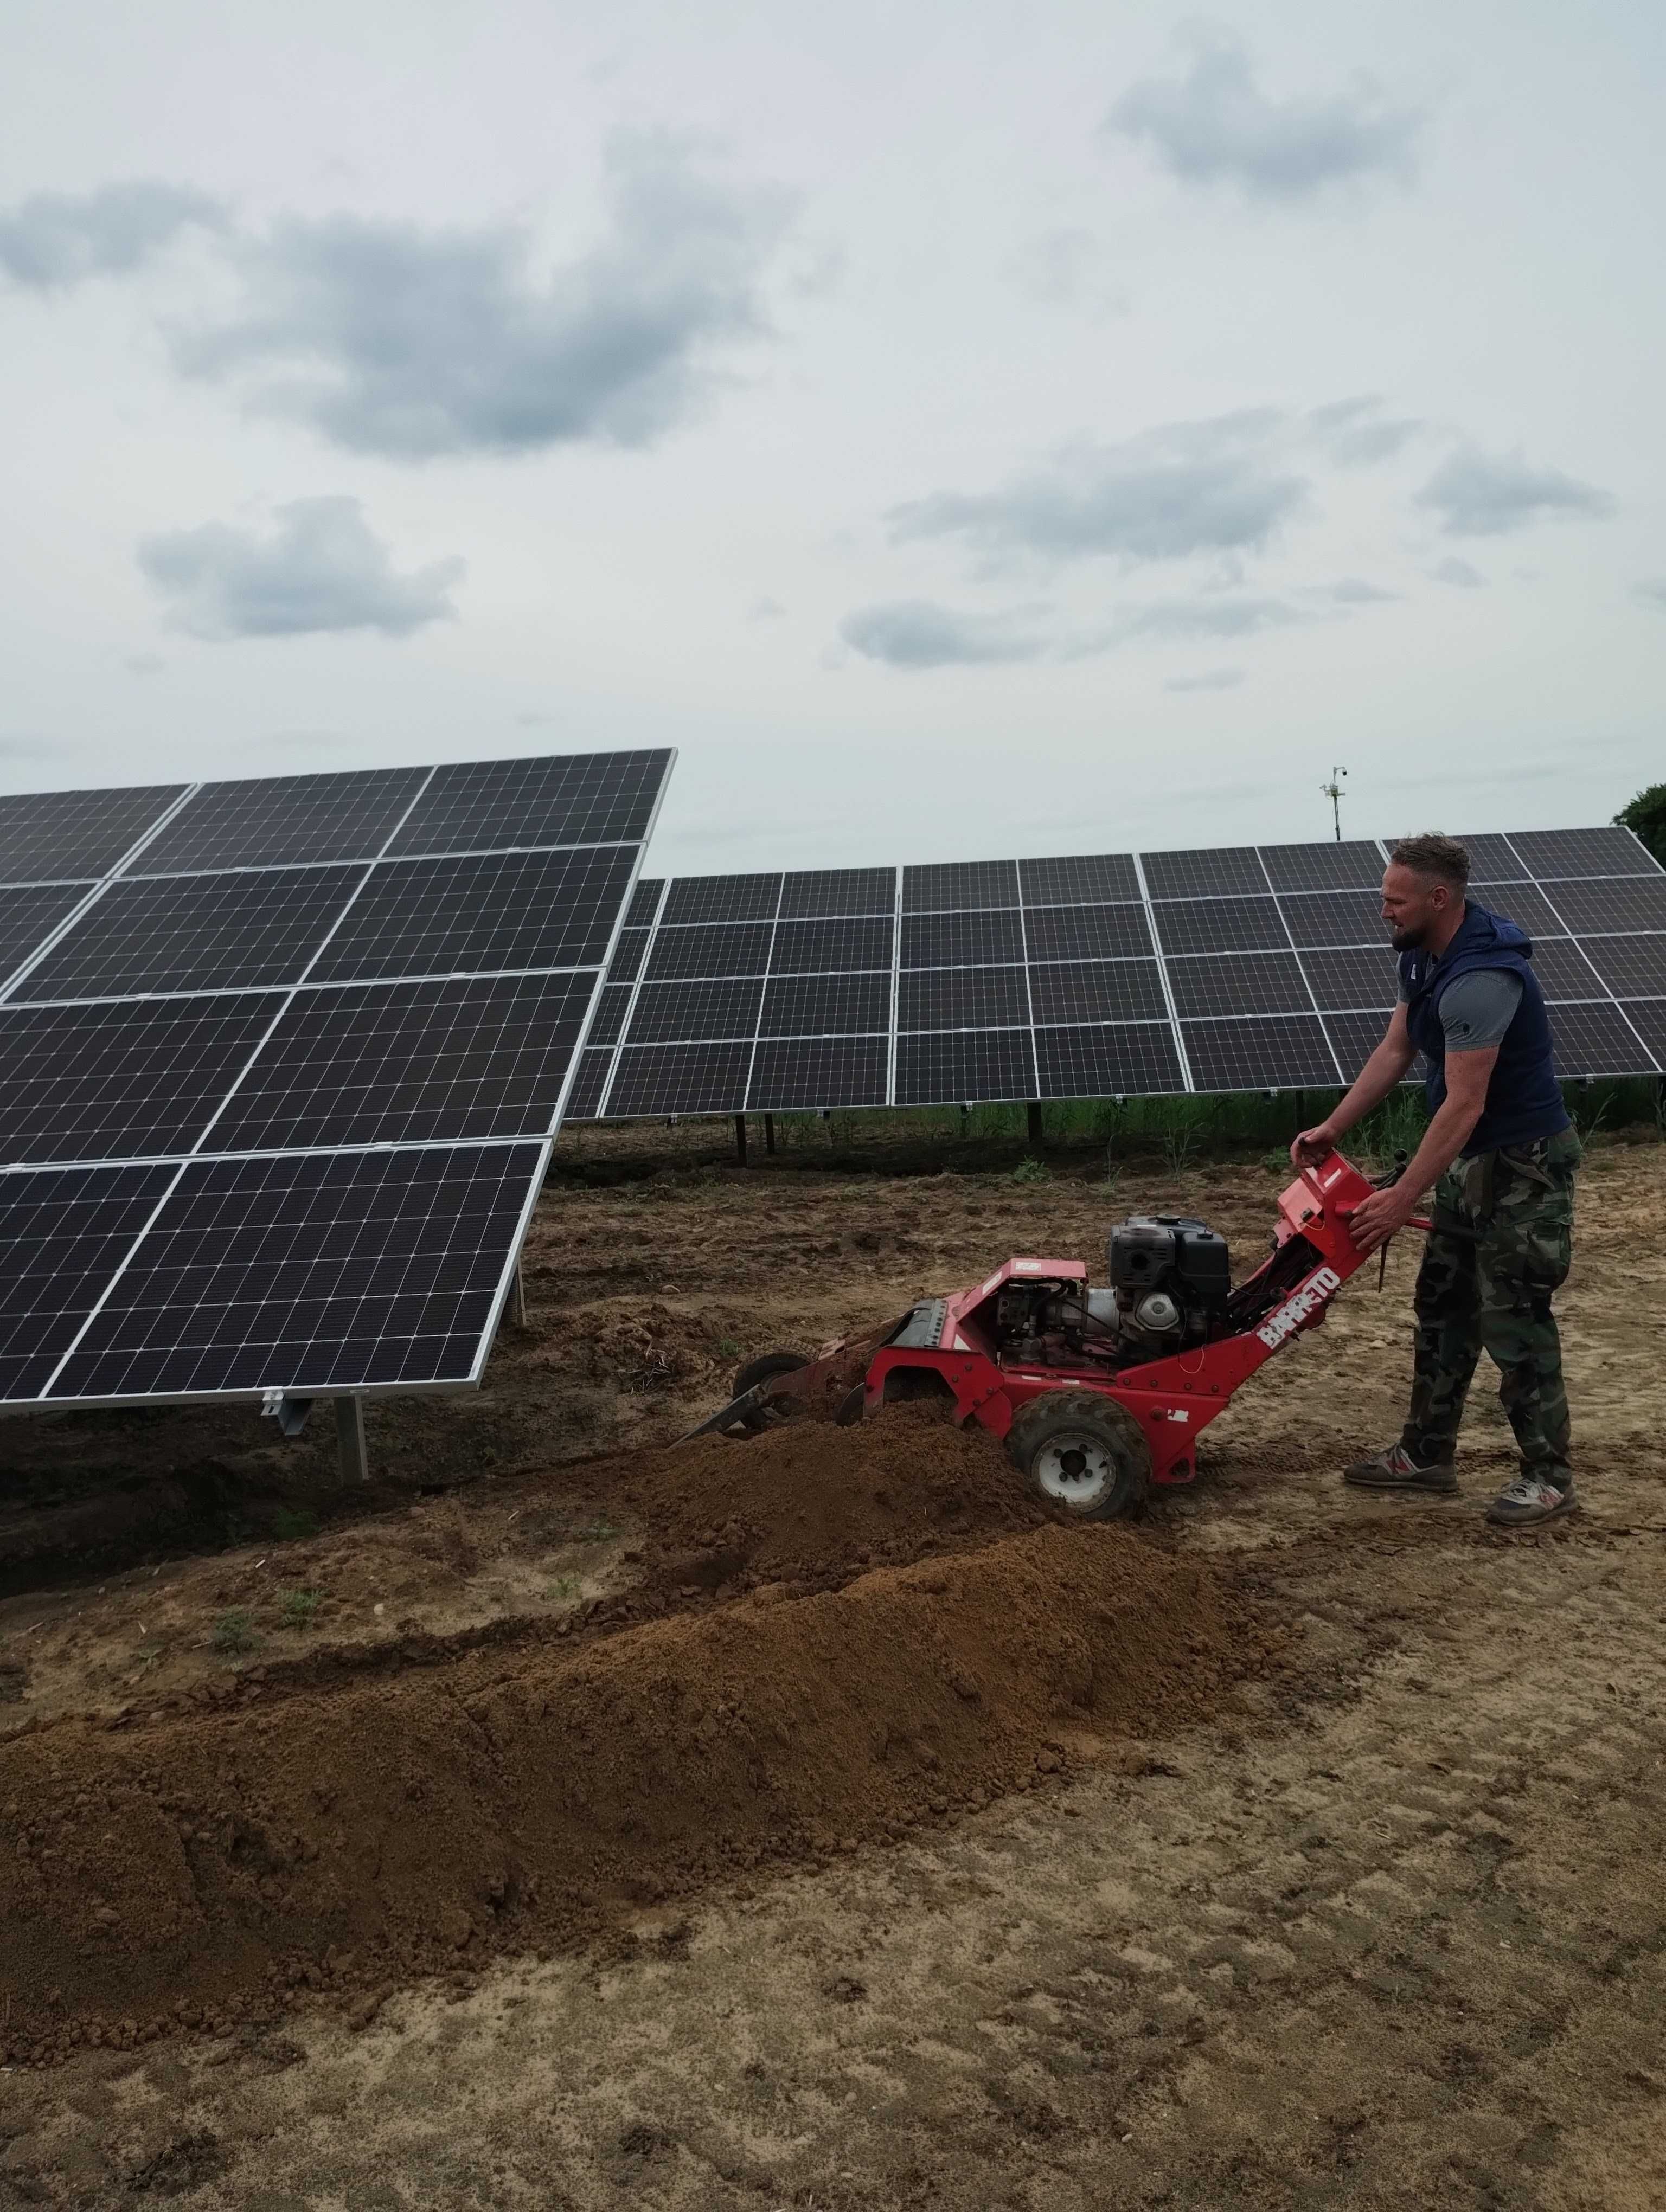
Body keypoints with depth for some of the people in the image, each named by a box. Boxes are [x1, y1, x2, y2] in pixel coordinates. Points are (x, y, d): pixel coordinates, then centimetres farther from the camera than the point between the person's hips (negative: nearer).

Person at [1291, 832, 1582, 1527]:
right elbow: (1394, 1052, 9)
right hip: (1469, 1158, 10)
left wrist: (1401, 1200, -27)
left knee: (1513, 1320, -3)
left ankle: (1548, 1474, 12)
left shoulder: (1481, 977, -29)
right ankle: (1425, 1455, 24)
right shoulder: (1422, 956, 1)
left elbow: (1464, 1106, -30)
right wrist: (1332, 1129, 3)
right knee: (1442, 1309, 14)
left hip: (1524, 1163, -10)